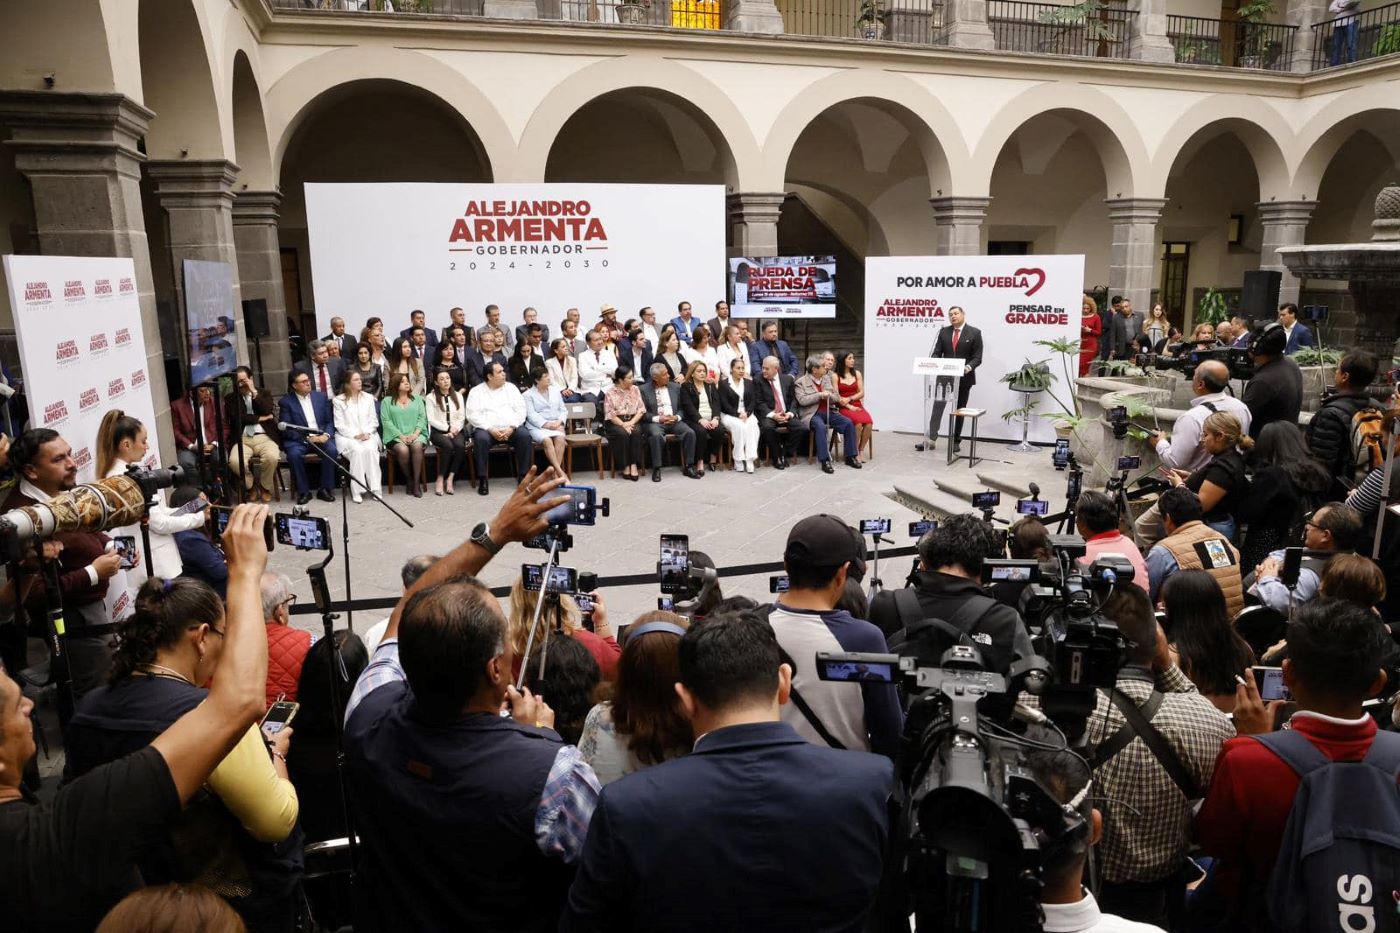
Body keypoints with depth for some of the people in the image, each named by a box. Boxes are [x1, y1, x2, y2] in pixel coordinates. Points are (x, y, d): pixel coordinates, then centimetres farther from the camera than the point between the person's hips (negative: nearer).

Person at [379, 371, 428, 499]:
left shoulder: (417, 399, 17)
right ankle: (408, 481, -12)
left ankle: (416, 482, -26)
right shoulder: (387, 401, 9)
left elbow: (422, 418, 8)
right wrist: (401, 436, -13)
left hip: (415, 434, 2)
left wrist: (415, 433, -9)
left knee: (417, 446, -33)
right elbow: (386, 422, -1)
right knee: (403, 450, -33)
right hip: (395, 436, -1)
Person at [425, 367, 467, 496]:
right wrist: (447, 428, -11)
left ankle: (450, 479, -27)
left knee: (460, 445, -32)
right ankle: (440, 479, -24)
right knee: (448, 446, -34)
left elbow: (462, 418, 11)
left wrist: (455, 428, -8)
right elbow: (431, 420, -3)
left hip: (456, 431, 3)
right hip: (438, 431, -3)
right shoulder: (431, 397, 5)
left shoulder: (458, 396, 16)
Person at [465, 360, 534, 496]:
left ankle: (523, 475, -18)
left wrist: (511, 428, -13)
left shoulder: (511, 388, 12)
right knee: (481, 438, -34)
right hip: (487, 429, -2)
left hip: (511, 428, 2)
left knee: (525, 435, -28)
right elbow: (472, 415, -5)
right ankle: (483, 479, -24)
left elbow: (521, 410, 4)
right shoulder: (476, 391, 6)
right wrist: (490, 429, -18)